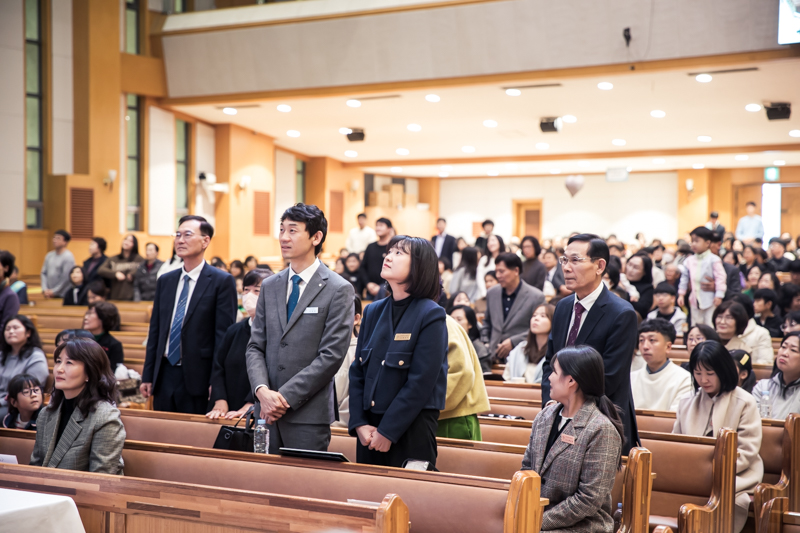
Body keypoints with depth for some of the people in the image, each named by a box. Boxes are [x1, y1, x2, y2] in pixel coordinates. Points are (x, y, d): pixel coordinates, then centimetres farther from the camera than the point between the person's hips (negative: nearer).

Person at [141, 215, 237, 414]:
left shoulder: (222, 281, -6)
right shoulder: (165, 281, 13)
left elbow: (224, 335, -10)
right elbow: (155, 331, 15)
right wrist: (147, 376, 11)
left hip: (198, 377, -6)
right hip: (164, 375, 6)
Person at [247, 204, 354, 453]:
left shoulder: (339, 290, -5)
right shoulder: (270, 286, 12)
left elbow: (331, 356, -11)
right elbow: (255, 346, 10)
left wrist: (285, 396, -14)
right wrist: (262, 391, -9)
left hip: (308, 416, -5)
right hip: (266, 412, 5)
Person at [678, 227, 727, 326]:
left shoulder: (714, 260, -11)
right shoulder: (689, 260, 6)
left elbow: (720, 278, -13)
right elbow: (685, 278, 12)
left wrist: (719, 295, -17)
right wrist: (681, 294, 9)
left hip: (710, 299, -6)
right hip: (695, 300, 6)